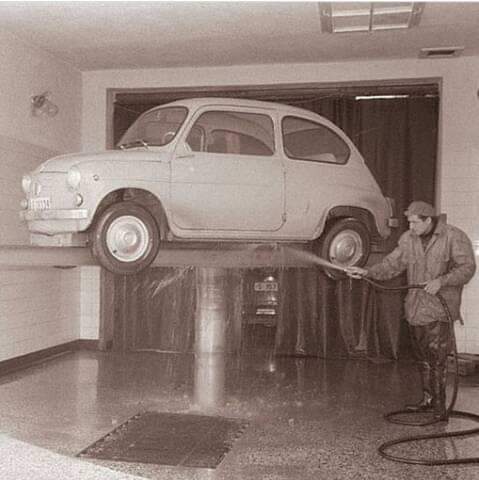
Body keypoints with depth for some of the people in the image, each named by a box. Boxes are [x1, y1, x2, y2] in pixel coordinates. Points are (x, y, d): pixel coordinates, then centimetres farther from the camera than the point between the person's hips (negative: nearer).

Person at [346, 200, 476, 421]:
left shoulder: (454, 237, -7)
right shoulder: (408, 239, 7)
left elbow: (467, 267, -10)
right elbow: (392, 264, 6)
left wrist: (441, 281, -23)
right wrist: (367, 272, -8)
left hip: (439, 307, -5)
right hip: (415, 307, 6)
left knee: (437, 356, -10)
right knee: (422, 356, 14)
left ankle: (440, 405, -1)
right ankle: (428, 399, 28)